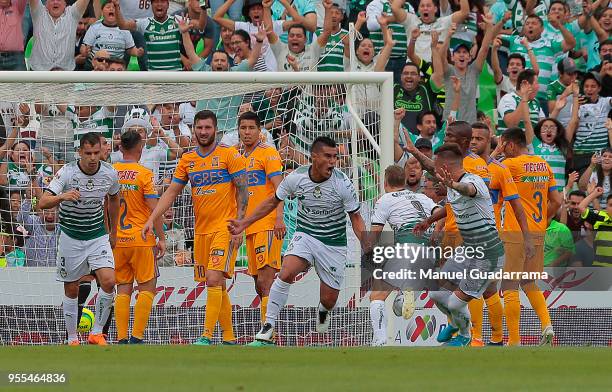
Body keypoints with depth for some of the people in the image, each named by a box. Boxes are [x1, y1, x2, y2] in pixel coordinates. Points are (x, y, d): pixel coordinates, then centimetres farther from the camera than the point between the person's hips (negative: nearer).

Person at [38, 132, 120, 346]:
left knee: (108, 282, -16)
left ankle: (96, 332, -3)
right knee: (71, 289, 4)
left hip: (98, 236, 2)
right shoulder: (67, 173, -18)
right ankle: (72, 339, 16)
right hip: (70, 237, -2)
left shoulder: (110, 174, -8)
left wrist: (113, 233, 19)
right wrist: (62, 196, -46)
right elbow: (42, 203, -25)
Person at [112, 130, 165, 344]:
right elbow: (154, 209, -11)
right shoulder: (144, 174, -8)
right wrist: (161, 238, -4)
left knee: (123, 290, 8)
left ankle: (121, 339, 2)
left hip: (116, 240, 4)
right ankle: (137, 337, -6)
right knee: (147, 288, 3)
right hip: (141, 238, -4)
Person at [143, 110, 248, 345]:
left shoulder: (229, 155, -5)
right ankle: (229, 338, 16)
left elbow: (243, 191, -6)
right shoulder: (187, 159, 10)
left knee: (214, 278, -18)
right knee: (216, 285, 9)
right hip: (201, 230, 6)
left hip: (225, 228, -6)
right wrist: (152, 219, 2)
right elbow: (171, 192, 13)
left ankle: (207, 336, -19)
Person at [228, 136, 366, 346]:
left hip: (334, 244, 0)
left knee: (329, 300, 2)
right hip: (305, 234, 0)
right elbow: (273, 201, 5)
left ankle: (323, 311, 42)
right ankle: (268, 327, -19)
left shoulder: (343, 183, -17)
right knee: (286, 274, -28)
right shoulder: (296, 177, -12)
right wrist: (244, 223, 5)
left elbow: (356, 218, -6)